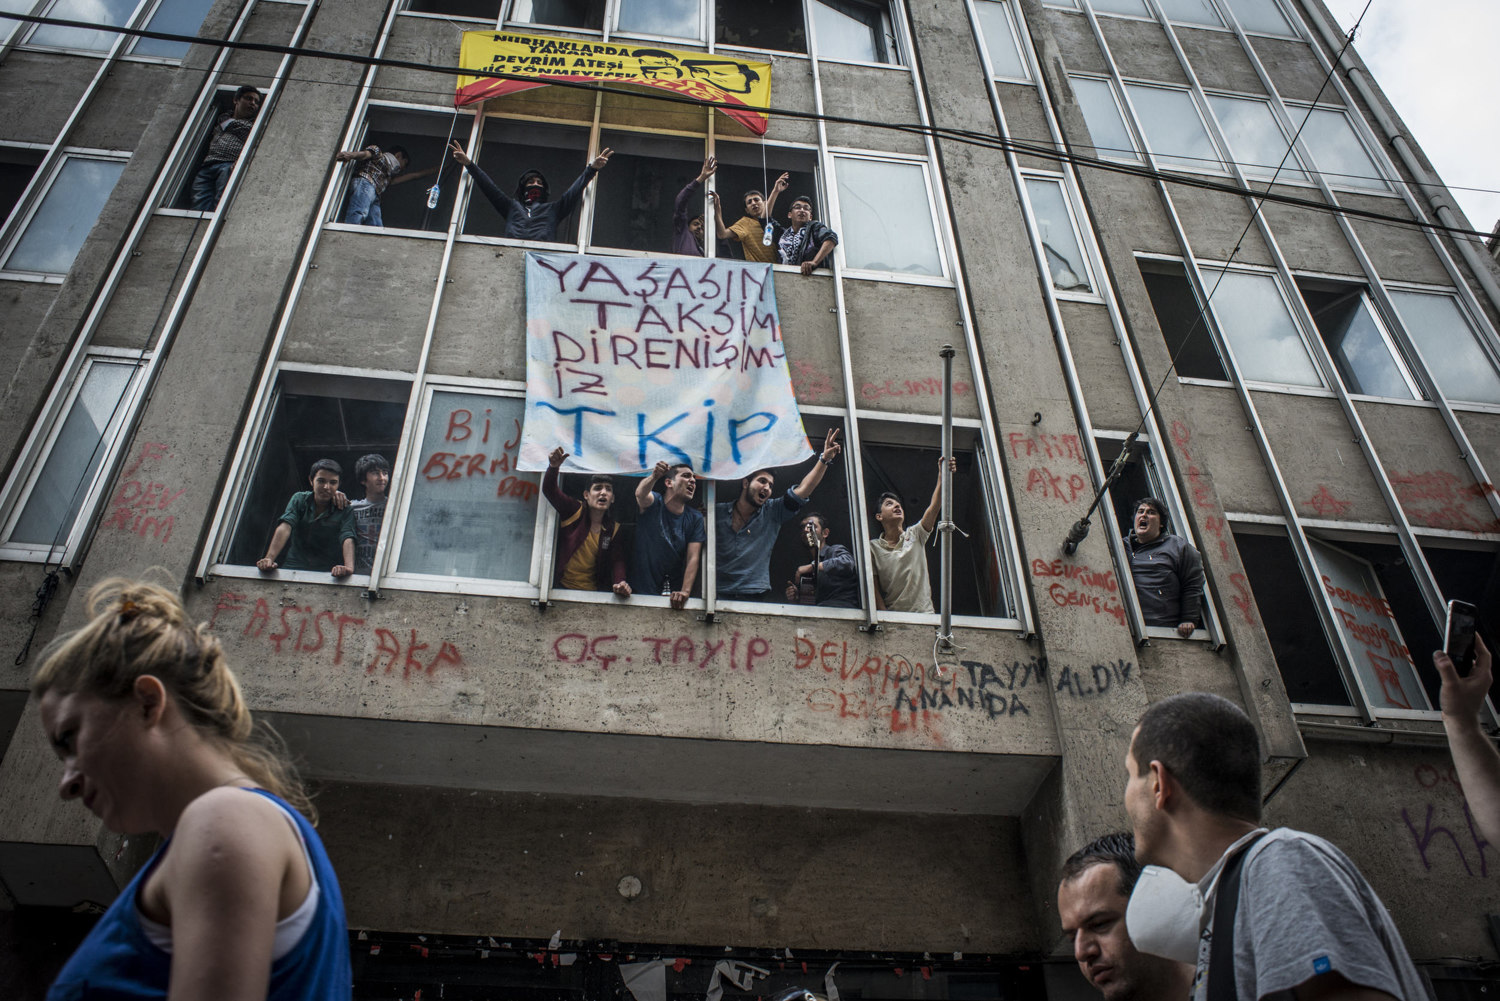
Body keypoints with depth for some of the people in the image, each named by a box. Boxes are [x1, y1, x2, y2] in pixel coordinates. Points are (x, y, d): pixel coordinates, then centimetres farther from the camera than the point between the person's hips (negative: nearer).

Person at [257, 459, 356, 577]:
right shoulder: (299, 500, 3)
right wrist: (269, 559, -30)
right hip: (294, 567, 1)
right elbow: (285, 527, -13)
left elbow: (348, 539, -21)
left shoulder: (344, 510, -4)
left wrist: (349, 567, -43)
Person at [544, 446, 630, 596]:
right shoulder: (574, 512, 1)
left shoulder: (614, 529, 8)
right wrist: (553, 467, -33)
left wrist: (620, 583, -19)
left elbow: (617, 561, 3)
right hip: (562, 587, -2)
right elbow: (549, 490, -12)